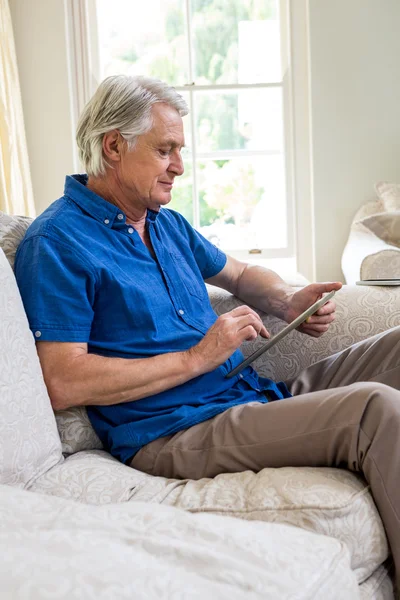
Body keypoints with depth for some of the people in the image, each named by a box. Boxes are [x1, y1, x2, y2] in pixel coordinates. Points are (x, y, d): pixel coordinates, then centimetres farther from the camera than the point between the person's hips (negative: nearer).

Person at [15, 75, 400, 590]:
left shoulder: (167, 224, 19)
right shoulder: (56, 242, -8)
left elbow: (240, 275, 32)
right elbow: (62, 384, -18)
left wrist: (287, 302, 7)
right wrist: (197, 358, -16)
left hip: (254, 394, 9)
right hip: (171, 433, -9)